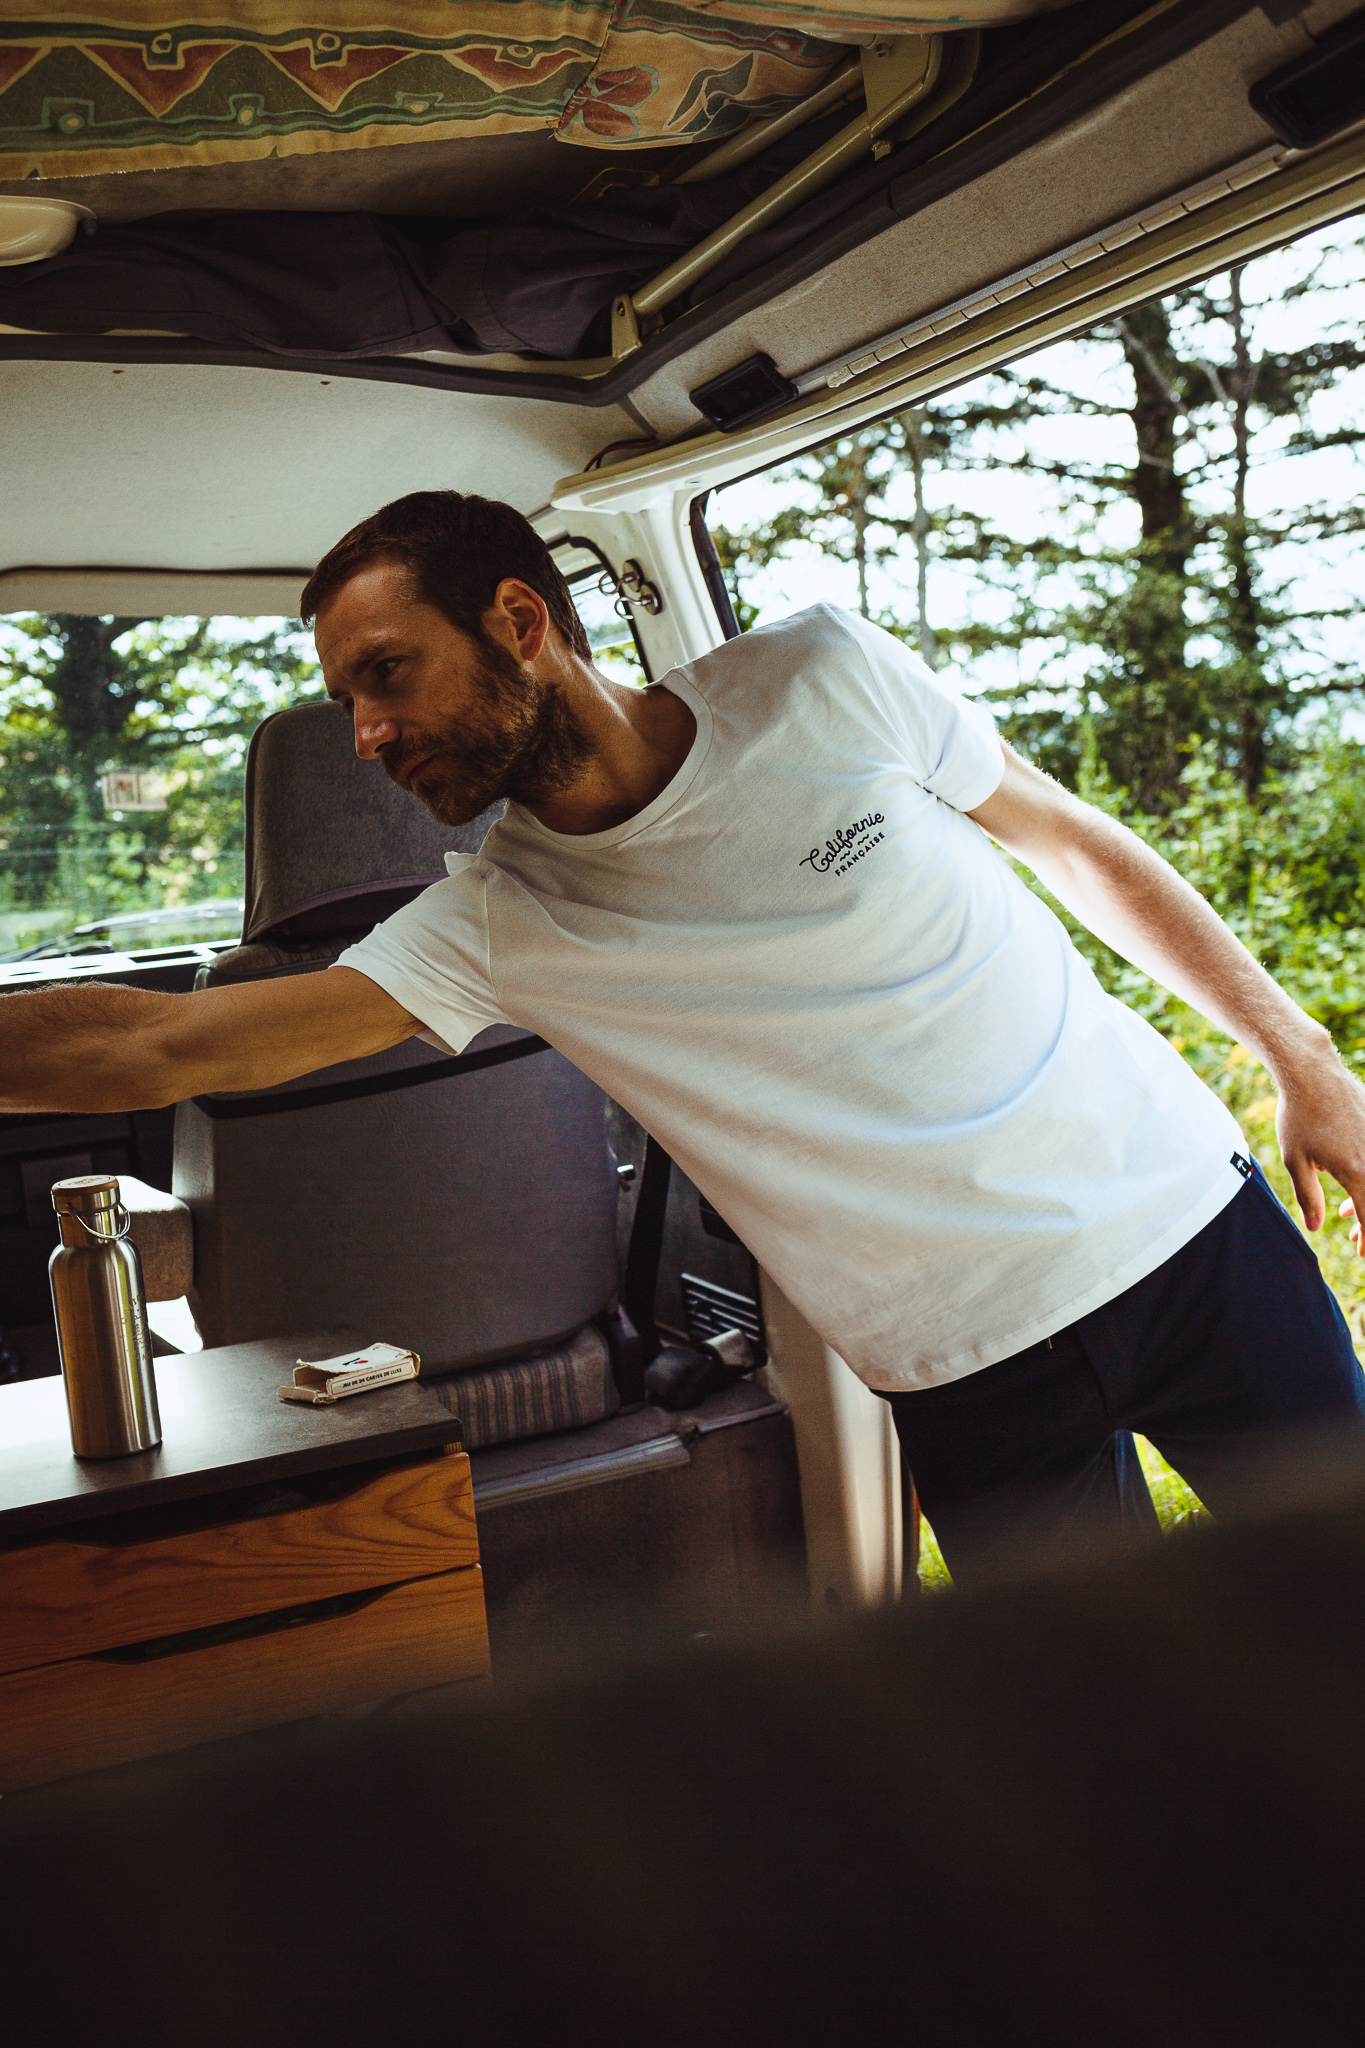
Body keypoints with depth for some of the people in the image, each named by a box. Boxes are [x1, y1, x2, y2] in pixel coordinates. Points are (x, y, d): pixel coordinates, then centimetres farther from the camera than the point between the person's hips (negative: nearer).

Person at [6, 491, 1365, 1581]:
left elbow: (1078, 847, 2)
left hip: (1187, 1221, 1)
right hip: (976, 1387, 0)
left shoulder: (822, 678, -9)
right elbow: (159, 1044, -11)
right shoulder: (493, 925, -8)